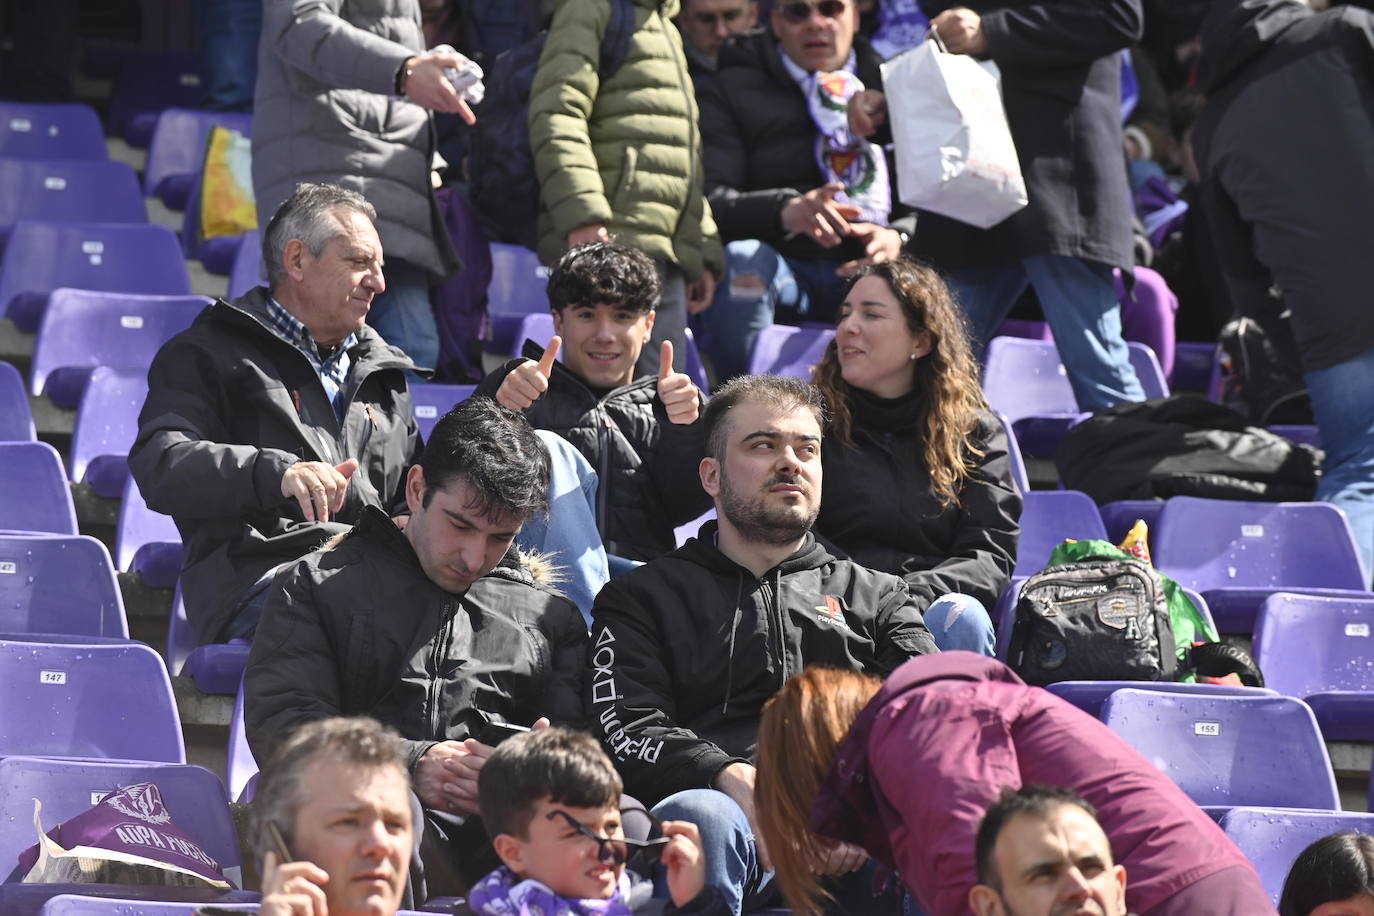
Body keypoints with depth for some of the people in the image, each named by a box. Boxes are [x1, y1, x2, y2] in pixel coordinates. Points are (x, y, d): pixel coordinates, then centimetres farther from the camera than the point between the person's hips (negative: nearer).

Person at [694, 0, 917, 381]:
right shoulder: (728, 90, 11)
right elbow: (710, 199, -4)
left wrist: (898, 238, -13)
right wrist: (784, 211, -25)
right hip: (783, 273, -1)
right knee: (741, 260, -35)